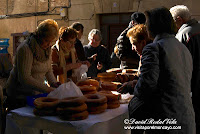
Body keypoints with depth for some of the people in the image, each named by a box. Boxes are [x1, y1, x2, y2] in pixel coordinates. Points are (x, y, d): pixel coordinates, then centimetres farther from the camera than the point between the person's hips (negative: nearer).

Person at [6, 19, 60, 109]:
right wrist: (47, 89, -29)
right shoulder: (25, 49, -22)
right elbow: (24, 78, -27)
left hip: (36, 93, 7)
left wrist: (54, 84, -9)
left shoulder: (47, 48, 1)